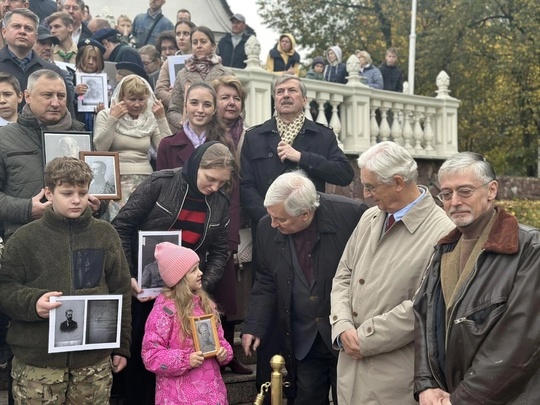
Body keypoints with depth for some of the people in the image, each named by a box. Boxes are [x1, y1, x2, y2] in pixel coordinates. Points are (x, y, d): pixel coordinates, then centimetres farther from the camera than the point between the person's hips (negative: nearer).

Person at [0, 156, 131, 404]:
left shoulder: (105, 234, 7)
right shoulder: (25, 238, 0)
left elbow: (121, 293, 10)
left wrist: (121, 346, 9)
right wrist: (32, 302, -19)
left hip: (95, 359, 2)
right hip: (37, 361, -2)